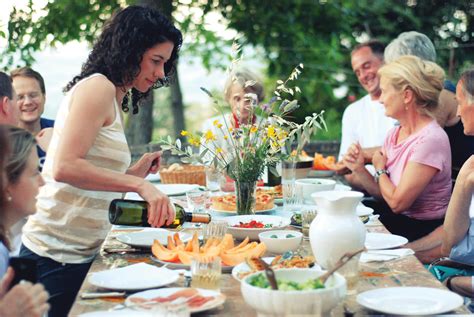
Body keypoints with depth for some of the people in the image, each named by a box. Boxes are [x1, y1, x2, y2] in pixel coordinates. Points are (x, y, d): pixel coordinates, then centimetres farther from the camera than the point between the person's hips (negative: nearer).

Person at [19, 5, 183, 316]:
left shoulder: (113, 98, 17)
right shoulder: (97, 86, -11)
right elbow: (64, 167, -23)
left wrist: (135, 172, 4)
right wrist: (138, 184, -23)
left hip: (80, 253, 9)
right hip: (56, 255, -9)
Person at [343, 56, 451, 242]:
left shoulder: (430, 139, -21)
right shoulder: (394, 134, 6)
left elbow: (397, 202, -21)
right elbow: (382, 194, 9)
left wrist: (379, 170, -4)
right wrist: (359, 170, -8)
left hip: (423, 231, -7)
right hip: (394, 220, 7)